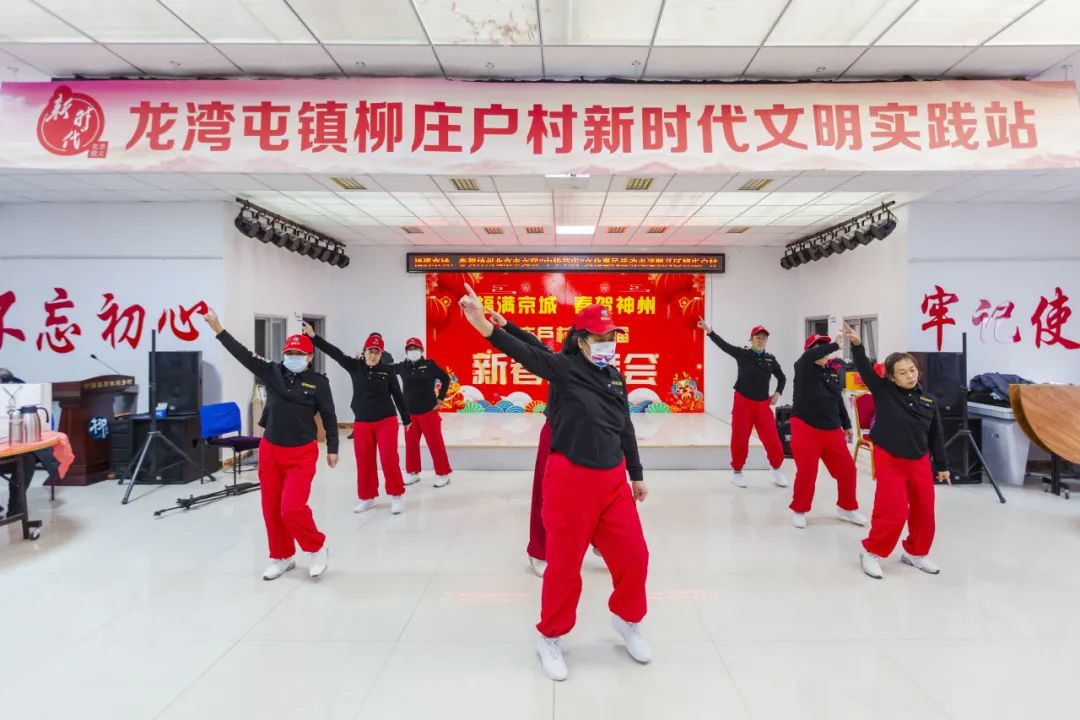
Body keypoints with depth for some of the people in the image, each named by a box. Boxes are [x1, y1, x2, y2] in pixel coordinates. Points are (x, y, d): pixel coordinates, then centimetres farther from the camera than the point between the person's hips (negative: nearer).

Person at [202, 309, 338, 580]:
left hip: (302, 453, -4)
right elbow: (243, 354, -7)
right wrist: (218, 329, -16)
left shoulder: (319, 382, -8)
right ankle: (282, 557, 30)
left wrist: (332, 449, 0)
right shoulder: (272, 372, 0)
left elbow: (329, 417, -2)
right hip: (270, 450, 5)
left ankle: (318, 548, 11)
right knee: (271, 509, 11)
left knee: (291, 508, -14)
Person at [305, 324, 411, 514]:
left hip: (386, 421, -2)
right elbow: (334, 352, -10)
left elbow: (398, 395, 3)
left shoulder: (388, 371, -3)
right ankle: (367, 497, 24)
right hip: (362, 423, 2)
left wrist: (406, 419, 8)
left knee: (389, 459, -5)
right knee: (364, 462, 8)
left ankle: (397, 495, 11)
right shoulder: (355, 367, 0)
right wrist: (314, 336, -21)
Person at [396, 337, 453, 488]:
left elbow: (446, 379, 1)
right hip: (409, 412, 4)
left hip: (429, 411, -4)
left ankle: (443, 474, 9)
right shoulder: (403, 366, 1)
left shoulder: (429, 364, -7)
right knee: (411, 444, 11)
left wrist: (440, 398, -1)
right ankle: (413, 472, 26)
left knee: (435, 443, -1)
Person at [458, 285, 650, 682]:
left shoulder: (616, 378, 8)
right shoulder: (565, 367, -10)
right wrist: (485, 326, -44)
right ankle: (550, 637, 30)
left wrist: (636, 475, 20)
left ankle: (627, 620, 41)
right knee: (565, 564, 6)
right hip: (571, 479, -6)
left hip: (613, 480, 6)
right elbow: (524, 353, -27)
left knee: (634, 556, 12)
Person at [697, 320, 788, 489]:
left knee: (773, 439, 1)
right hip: (743, 403, -2)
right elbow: (723, 344, -14)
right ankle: (737, 471, 21)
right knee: (740, 439, 3)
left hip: (763, 405, 2)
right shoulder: (742, 354, -4)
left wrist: (778, 393, 3)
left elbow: (782, 378, 18)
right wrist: (709, 331, -25)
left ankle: (777, 469, 24)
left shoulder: (771, 360, 5)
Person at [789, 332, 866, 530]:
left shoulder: (833, 372, 11)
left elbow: (838, 400, 18)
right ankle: (799, 510, 17)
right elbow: (809, 357, -32)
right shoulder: (803, 368, -6)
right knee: (806, 473, -4)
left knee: (847, 469, 9)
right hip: (806, 429, -6)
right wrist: (835, 346, -32)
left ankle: (847, 508, 30)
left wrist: (847, 425, 18)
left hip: (832, 430, 6)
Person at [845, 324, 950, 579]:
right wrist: (857, 345, -31)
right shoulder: (883, 391, -5)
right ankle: (872, 552, 10)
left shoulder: (928, 401, 3)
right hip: (889, 460, -5)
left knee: (924, 511, 12)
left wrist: (942, 466, 12)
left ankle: (915, 553, 33)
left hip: (920, 462, 5)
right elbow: (865, 368, -16)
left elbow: (936, 436, 9)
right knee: (894, 511, -9)